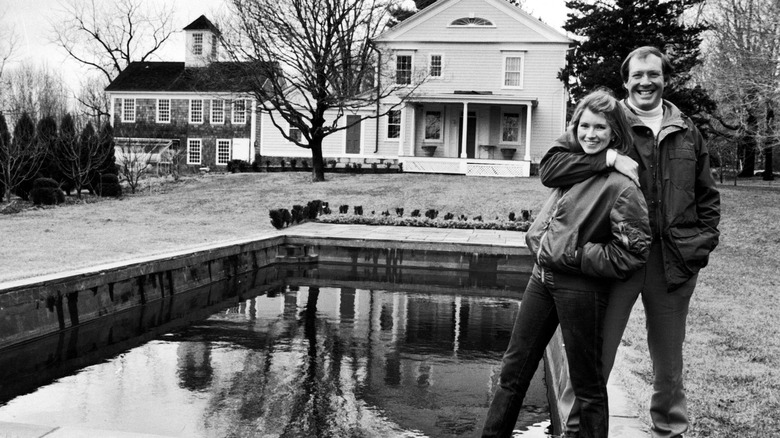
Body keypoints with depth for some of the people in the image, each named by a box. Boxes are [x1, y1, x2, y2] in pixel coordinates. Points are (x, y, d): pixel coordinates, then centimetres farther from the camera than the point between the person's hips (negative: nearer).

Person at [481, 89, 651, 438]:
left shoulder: (620, 184, -12)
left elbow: (634, 251, -15)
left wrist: (576, 256, -14)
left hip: (581, 286, -7)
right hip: (543, 275, 7)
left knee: (587, 383, 8)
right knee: (514, 368, 14)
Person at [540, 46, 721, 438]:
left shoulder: (687, 132, 13)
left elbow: (707, 196, 19)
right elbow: (549, 168, -10)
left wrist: (703, 243, 6)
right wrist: (609, 158, -20)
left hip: (674, 260, 3)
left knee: (669, 358, 16)